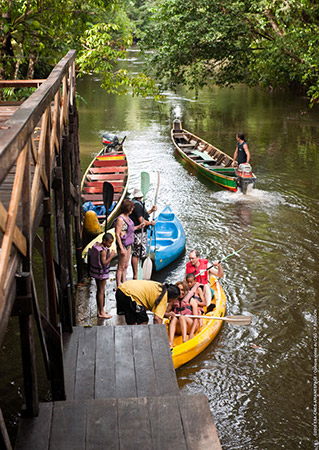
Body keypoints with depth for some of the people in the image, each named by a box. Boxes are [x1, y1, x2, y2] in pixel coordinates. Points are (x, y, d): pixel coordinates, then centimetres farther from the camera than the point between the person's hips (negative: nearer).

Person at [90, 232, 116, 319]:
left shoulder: (96, 245, 1)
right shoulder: (103, 251, -26)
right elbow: (104, 263, -27)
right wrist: (111, 256, -26)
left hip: (95, 271, 9)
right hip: (101, 273, -9)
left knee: (99, 290, 18)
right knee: (101, 291, 1)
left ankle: (99, 310, 28)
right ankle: (101, 313, 10)